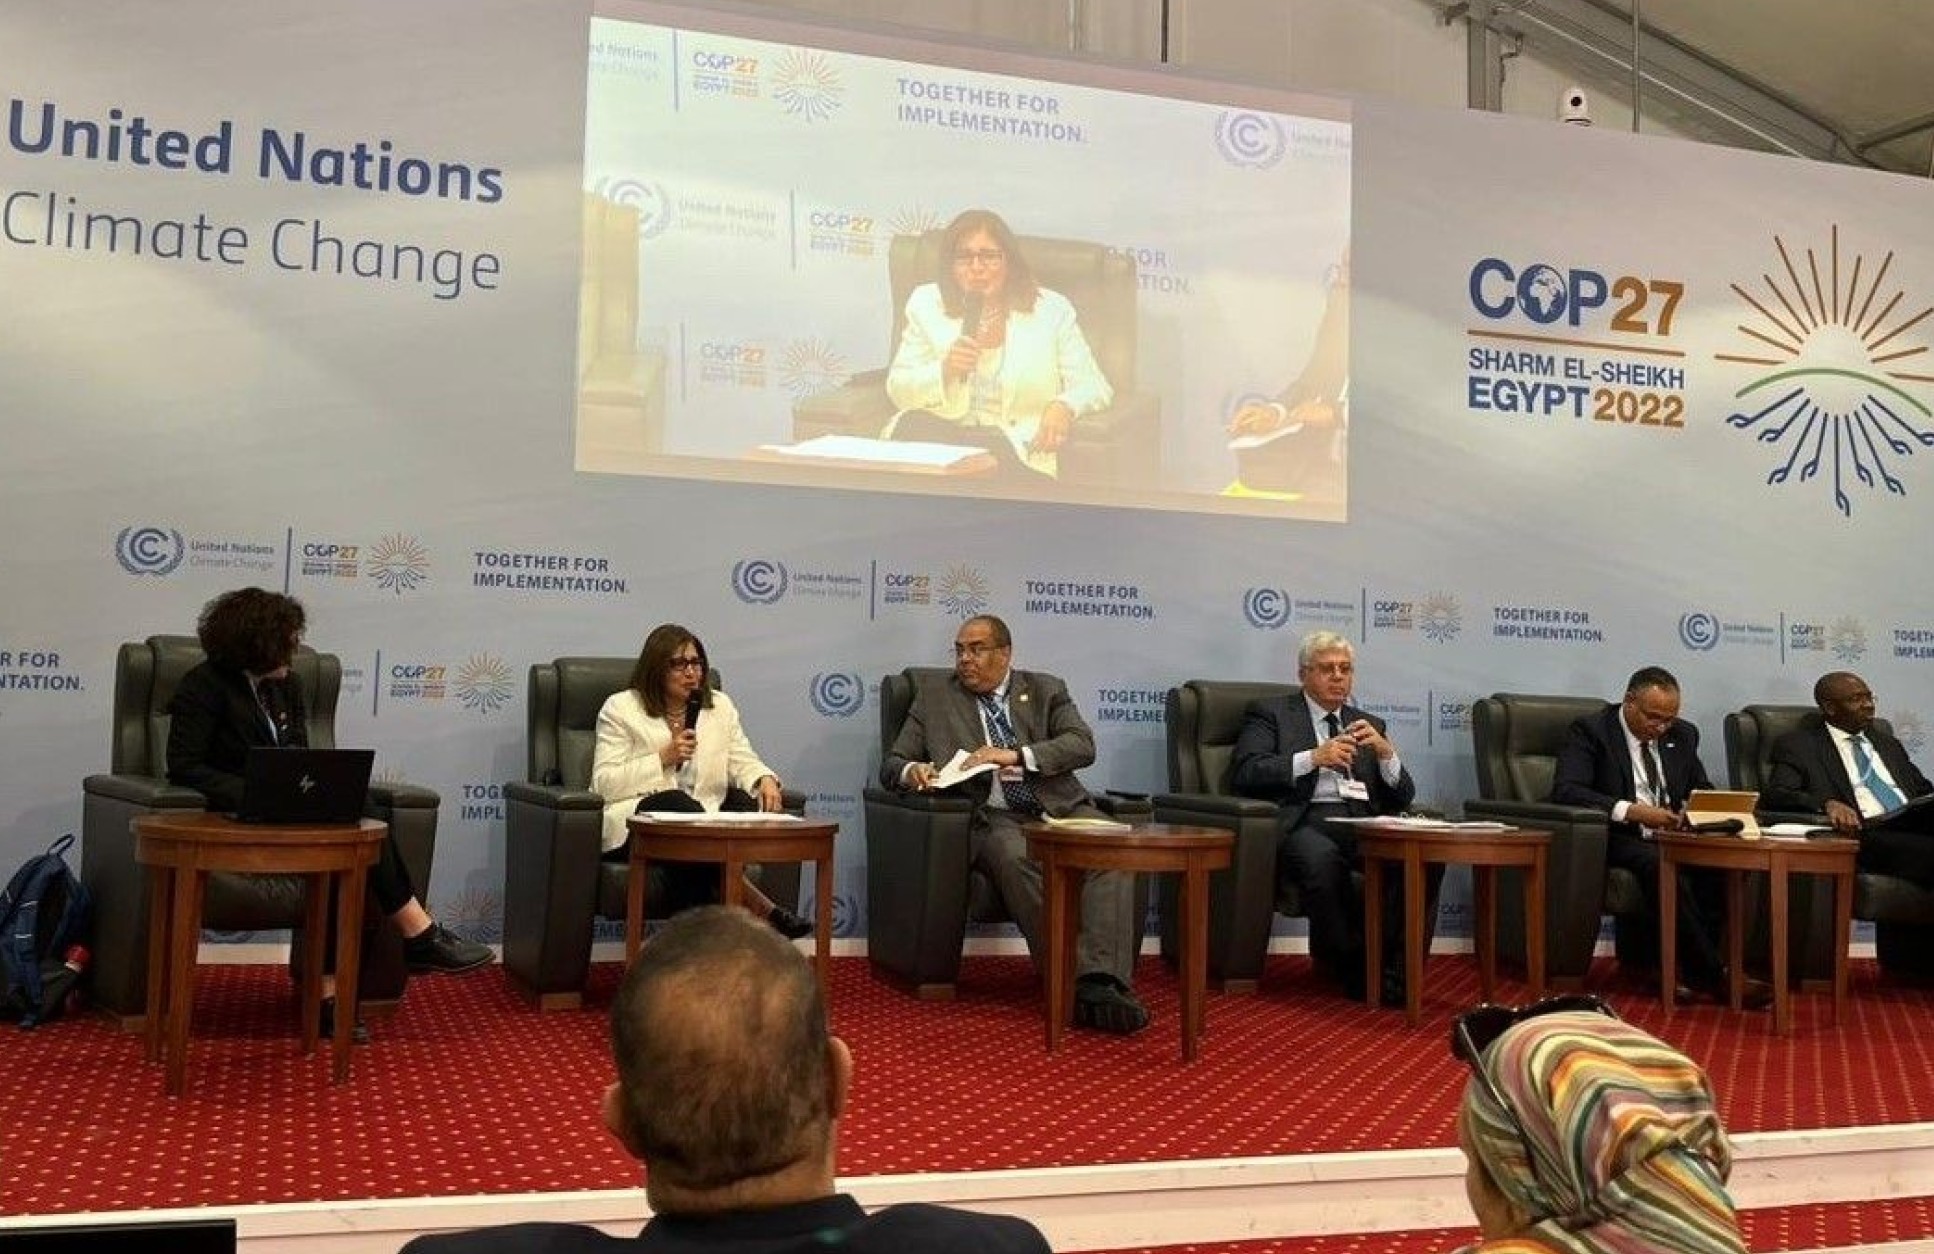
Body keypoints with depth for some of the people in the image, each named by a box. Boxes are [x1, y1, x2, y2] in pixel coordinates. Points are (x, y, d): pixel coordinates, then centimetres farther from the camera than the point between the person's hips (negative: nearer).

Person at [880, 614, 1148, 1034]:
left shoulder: (1045, 690, 17)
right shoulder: (934, 698, 18)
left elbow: (1082, 745, 2)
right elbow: (891, 763, 16)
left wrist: (1017, 755, -13)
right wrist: (912, 771, -9)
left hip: (1062, 809, 1)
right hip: (996, 818, -1)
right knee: (1014, 857, -37)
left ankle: (1101, 984, -40)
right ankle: (1072, 978, -35)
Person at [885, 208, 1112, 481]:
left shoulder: (1051, 310, 6)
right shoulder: (927, 304, 10)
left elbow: (1094, 386, 3)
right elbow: (897, 389, 9)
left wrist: (1064, 406, -22)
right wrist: (944, 371, -13)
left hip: (1019, 445, -4)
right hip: (941, 433, 4)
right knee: (912, 423, -32)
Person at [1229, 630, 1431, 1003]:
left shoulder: (1369, 724, 27)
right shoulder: (1269, 713, 15)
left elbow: (1402, 797, 19)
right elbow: (1244, 773, -2)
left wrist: (1385, 751, 1)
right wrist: (1313, 757, -9)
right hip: (1306, 820, -4)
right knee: (1320, 857, -39)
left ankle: (1393, 973, -19)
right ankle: (1353, 968, -16)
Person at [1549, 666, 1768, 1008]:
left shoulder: (1683, 735, 16)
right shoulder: (1589, 731, -3)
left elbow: (1703, 789, 23)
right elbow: (1566, 790, -17)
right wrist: (1631, 811, -28)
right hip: (1616, 839, -6)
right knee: (1659, 863, -37)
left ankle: (1657, 962, -22)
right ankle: (1712, 976, -31)